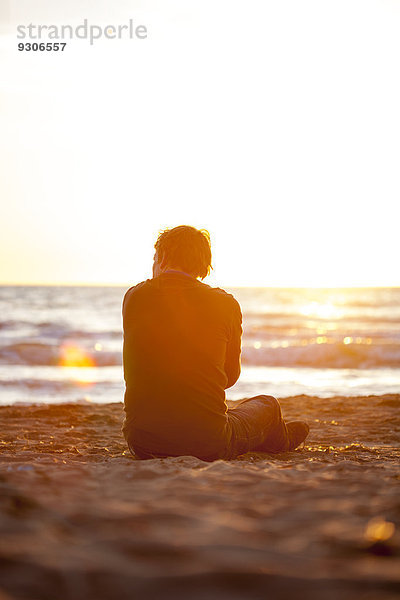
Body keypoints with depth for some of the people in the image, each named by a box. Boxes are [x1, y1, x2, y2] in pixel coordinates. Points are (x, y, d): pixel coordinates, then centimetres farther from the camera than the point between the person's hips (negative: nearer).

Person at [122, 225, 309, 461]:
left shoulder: (135, 297, 0)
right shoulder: (225, 304, -4)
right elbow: (231, 375, 9)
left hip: (142, 442, 3)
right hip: (207, 443, -3)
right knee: (268, 405, 26)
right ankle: (278, 440, 61)